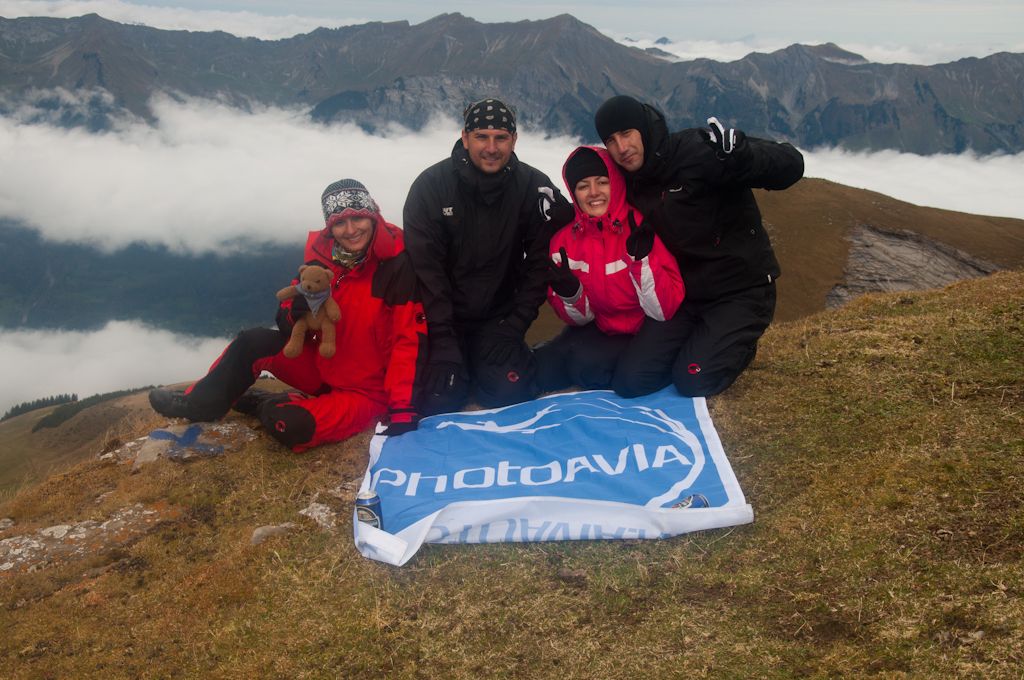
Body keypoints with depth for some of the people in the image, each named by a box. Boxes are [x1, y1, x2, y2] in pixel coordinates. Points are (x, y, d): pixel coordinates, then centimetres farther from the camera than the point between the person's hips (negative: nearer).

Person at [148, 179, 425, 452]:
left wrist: (402, 409, -31)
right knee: (253, 342, -3)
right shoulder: (323, 255, -4)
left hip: (367, 391, -6)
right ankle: (201, 403, 19)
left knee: (288, 425, -27)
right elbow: (290, 327, 2)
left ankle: (263, 405, 8)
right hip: (323, 368, 6)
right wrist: (295, 313, -23)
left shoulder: (397, 264, -21)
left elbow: (409, 340, -23)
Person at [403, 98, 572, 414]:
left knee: (510, 394, -16)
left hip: (499, 317, 1)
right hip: (443, 319, -1)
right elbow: (425, 269, -13)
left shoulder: (535, 187, -7)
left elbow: (539, 263, -3)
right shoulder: (430, 186, -12)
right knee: (439, 400, -15)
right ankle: (461, 363, 20)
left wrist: (515, 327, -10)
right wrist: (444, 343, -17)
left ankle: (480, 363, 18)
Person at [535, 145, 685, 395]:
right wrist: (571, 295, -24)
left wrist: (641, 260, -35)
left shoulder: (643, 229, -17)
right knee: (543, 372, -16)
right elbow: (580, 319, -1)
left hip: (649, 329, -4)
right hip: (602, 332, 4)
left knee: (631, 379, -32)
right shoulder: (564, 240, -6)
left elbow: (666, 311, -20)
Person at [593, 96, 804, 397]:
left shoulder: (699, 151, -22)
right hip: (686, 293, 7)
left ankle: (742, 346, 16)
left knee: (692, 382, -15)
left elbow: (790, 166, -26)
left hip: (741, 290, -6)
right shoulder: (631, 183, 0)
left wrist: (738, 155, -44)